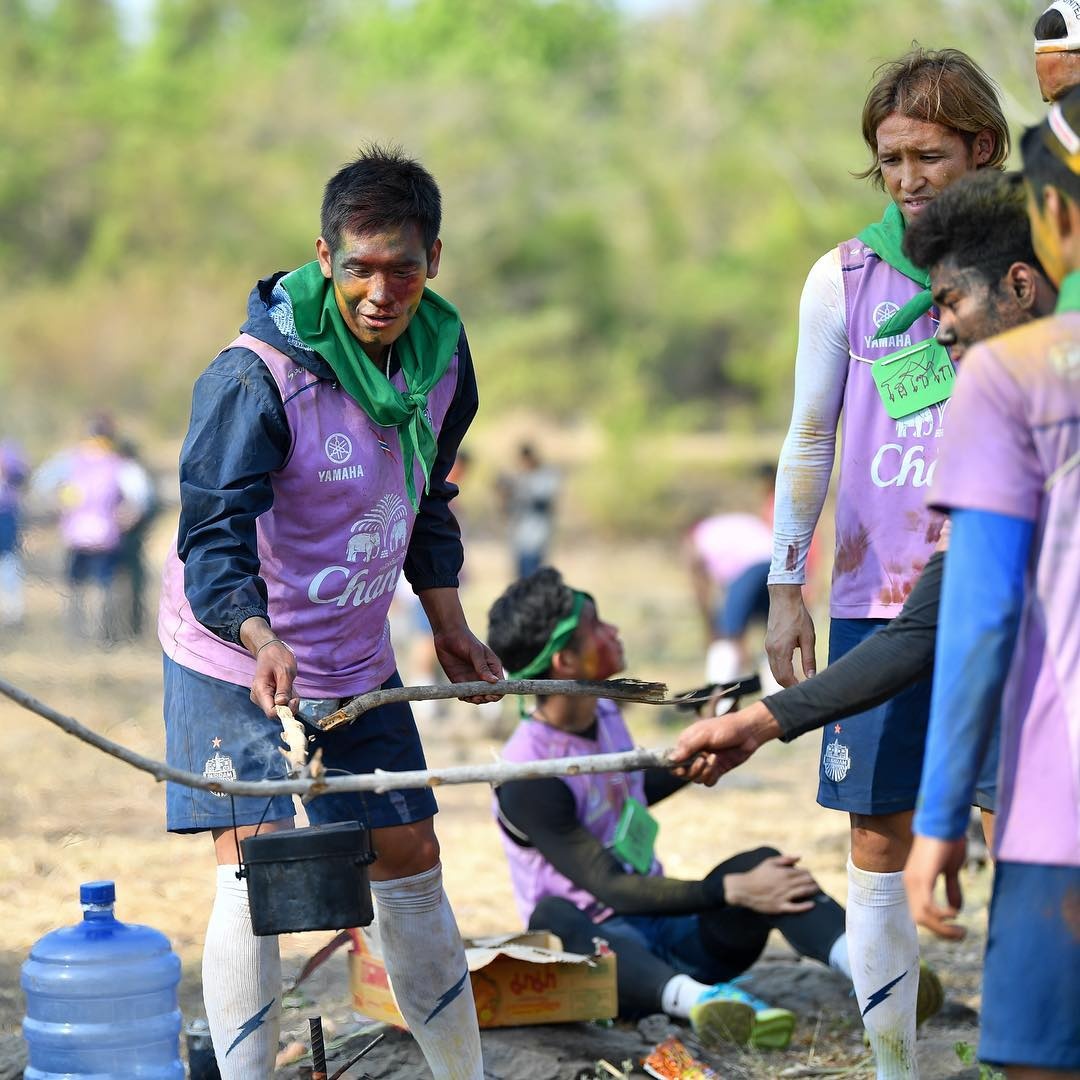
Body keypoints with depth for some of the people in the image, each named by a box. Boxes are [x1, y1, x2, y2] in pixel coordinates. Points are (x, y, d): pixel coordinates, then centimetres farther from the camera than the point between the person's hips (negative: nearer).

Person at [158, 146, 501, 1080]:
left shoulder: (441, 355, -3)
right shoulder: (256, 375, -24)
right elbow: (212, 538, -28)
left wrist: (449, 625, 12)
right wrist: (260, 640, -44)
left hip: (359, 660, 6)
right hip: (234, 660, -6)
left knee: (411, 860, 11)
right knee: (255, 869, -15)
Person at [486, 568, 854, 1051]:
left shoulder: (604, 713, 6)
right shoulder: (526, 779, -19)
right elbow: (611, 889, -25)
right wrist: (732, 891, -31)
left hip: (671, 938, 7)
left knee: (763, 864, -19)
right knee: (554, 917, -40)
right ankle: (698, 998, -69)